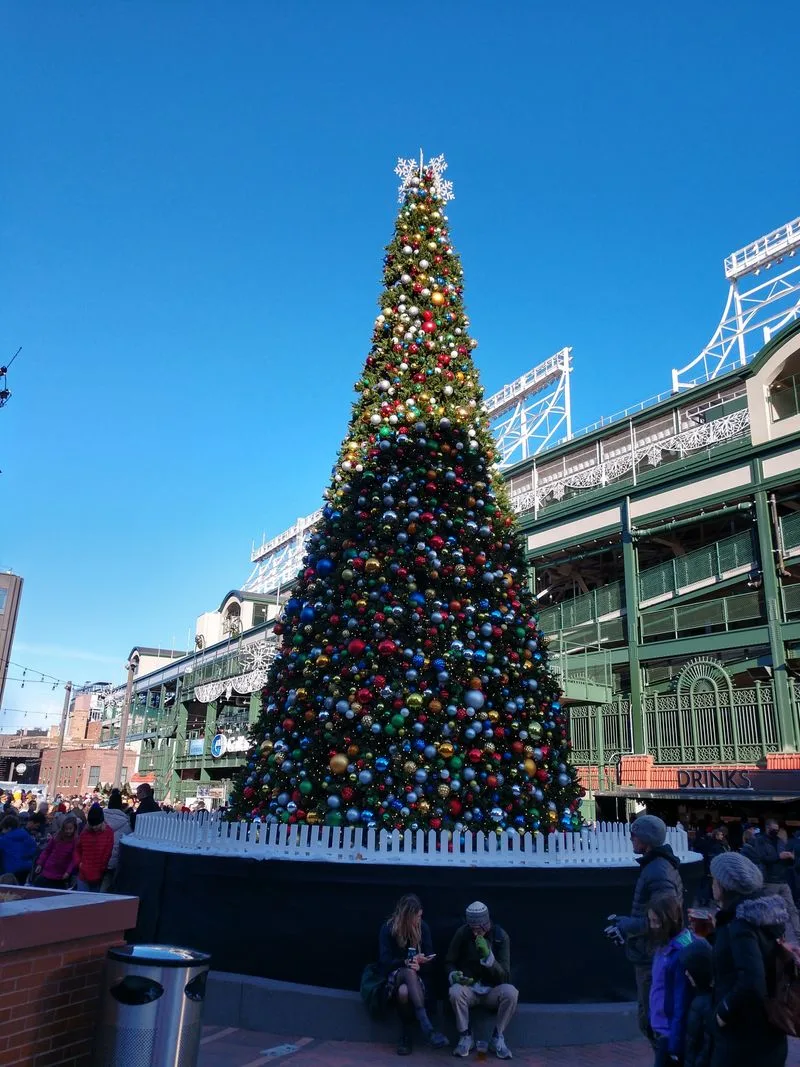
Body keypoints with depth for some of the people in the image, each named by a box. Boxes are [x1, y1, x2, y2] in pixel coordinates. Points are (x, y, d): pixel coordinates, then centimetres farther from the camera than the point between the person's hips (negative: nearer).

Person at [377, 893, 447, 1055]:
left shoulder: (423, 928, -1)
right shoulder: (388, 928, -8)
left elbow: (429, 961, 0)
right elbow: (385, 962, -13)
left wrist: (419, 965, -22)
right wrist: (408, 962, -28)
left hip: (415, 977, 2)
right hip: (393, 976, -2)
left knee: (404, 992, -39)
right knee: (409, 972, -41)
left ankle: (405, 1036, -18)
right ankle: (428, 1029, -46)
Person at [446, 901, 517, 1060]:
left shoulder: (501, 936, -12)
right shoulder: (462, 933, -10)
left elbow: (504, 976, -15)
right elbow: (449, 962, 1)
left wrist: (488, 955, -30)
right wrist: (454, 975, -22)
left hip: (492, 990, 0)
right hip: (469, 988, 0)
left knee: (511, 993, -31)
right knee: (455, 992, -34)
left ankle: (497, 1038, -9)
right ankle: (465, 1037, -10)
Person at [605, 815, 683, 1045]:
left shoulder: (658, 872, -22)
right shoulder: (656, 865, 10)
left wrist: (626, 927, -18)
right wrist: (625, 922, 10)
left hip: (653, 957, -10)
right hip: (652, 954, 10)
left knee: (651, 1018, 0)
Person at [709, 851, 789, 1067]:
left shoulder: (740, 925, -23)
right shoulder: (766, 916, 2)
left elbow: (751, 985, -33)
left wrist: (724, 1011, -18)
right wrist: (719, 930, 12)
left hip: (742, 1038, -8)